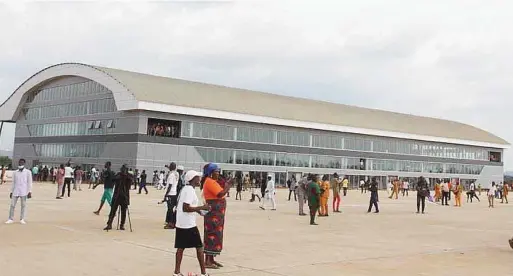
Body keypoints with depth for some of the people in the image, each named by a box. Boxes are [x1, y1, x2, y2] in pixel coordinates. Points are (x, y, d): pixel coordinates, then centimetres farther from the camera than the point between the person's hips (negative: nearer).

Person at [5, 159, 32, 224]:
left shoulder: (28, 172, 2)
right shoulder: (15, 172, 11)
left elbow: (29, 182, -1)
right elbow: (13, 183, 15)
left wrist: (30, 192, -8)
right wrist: (11, 192, 11)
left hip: (24, 192, -3)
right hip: (15, 192, 3)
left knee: (23, 205, 1)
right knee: (12, 205, -1)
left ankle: (22, 219, 7)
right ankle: (11, 219, 5)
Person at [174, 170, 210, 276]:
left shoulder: (185, 189, 13)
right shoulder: (190, 190, -17)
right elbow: (186, 208, -23)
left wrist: (197, 210, 16)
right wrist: (201, 208, -19)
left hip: (181, 224, 9)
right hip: (189, 225, -9)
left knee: (181, 247, 10)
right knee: (199, 247, 2)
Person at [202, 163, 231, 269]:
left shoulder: (213, 181, 18)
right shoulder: (209, 182, -14)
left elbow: (220, 193, 18)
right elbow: (220, 194, -23)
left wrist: (226, 185, 8)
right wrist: (228, 186, -12)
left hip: (217, 212, 10)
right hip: (213, 212, -10)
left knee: (215, 235, 13)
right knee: (212, 234, -9)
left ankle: (211, 259, 19)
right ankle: (207, 261, -6)